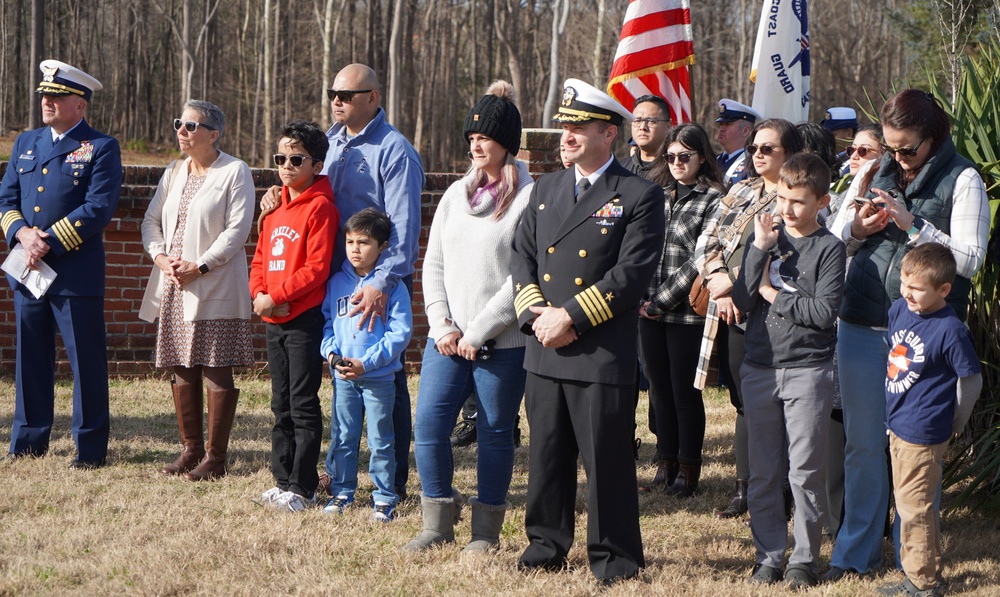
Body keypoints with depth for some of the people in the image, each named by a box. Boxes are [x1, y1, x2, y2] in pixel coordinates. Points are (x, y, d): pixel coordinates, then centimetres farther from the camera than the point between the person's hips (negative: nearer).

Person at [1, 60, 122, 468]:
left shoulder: (101, 149, -3)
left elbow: (99, 209, -12)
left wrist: (48, 242, -17)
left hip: (76, 272, -5)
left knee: (86, 360, -1)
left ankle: (91, 447, 6)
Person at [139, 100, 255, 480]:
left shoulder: (235, 172, -4)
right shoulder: (173, 173, 17)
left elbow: (237, 229, -11)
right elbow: (152, 220, 15)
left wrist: (199, 267, -16)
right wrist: (160, 257, -4)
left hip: (214, 289, -6)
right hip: (173, 288, 6)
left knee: (217, 372, -5)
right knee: (181, 371, 7)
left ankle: (215, 456, -1)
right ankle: (190, 449, 16)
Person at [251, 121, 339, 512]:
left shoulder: (319, 207, -11)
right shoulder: (276, 207, 15)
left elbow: (316, 268, -17)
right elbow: (261, 258, 16)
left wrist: (276, 297, -17)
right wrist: (258, 293, -2)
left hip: (305, 318, -8)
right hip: (274, 320, 8)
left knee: (303, 407, -4)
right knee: (281, 406, 13)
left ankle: (302, 489, 0)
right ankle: (282, 481, 20)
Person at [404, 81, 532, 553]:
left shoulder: (529, 198, -6)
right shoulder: (456, 194, 13)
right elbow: (433, 265, 13)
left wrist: (478, 332, -13)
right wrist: (442, 327, -1)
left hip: (502, 343, -5)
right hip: (447, 339, 5)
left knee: (495, 433, 3)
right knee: (428, 426, -2)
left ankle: (486, 530, 15)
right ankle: (438, 523, 11)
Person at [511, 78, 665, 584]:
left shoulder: (640, 197, -5)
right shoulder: (546, 189, 14)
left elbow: (632, 273, -12)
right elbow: (522, 256, 12)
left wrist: (572, 317, -16)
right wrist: (536, 312, -5)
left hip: (602, 353, -5)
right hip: (544, 352, 6)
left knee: (607, 458, -1)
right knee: (546, 454, 12)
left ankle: (615, 556, 9)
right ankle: (547, 543, 25)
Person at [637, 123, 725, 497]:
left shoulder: (713, 200, -6)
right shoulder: (657, 195, 11)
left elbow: (701, 259, -12)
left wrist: (662, 300, -13)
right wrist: (643, 298, -2)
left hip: (686, 311, -5)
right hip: (650, 310, 5)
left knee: (685, 392, 1)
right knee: (659, 389, 11)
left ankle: (688, 468, 11)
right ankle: (666, 463, 20)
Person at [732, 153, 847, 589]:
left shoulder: (829, 248, -5)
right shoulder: (765, 237, 6)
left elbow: (824, 311, -16)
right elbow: (742, 300, -4)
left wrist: (774, 293, -9)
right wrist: (760, 249, -12)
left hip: (808, 370, -4)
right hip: (759, 368, 4)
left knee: (806, 471, 1)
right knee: (762, 471, 8)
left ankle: (804, 558, 11)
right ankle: (769, 555, 17)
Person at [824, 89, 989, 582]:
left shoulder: (962, 181, -2)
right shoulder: (872, 174, 11)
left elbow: (969, 259, -10)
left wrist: (913, 225, -17)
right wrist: (858, 228, -6)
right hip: (862, 325, 4)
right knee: (862, 443, 8)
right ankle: (856, 551, 17)